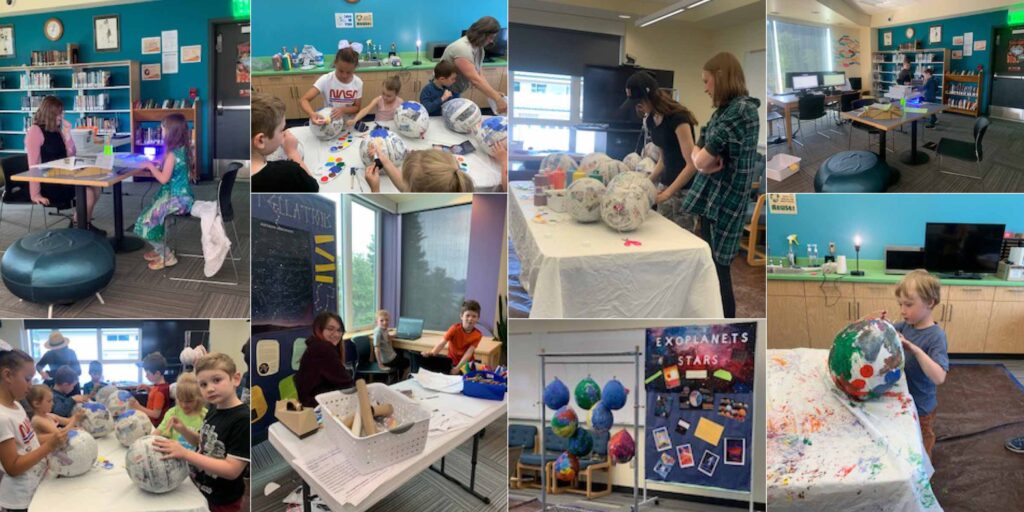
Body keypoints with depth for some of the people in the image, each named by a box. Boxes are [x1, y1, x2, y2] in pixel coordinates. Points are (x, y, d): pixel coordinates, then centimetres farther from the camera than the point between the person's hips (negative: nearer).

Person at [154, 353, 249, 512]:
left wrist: (185, 453, -30)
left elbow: (232, 470, -28)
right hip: (200, 491, 7)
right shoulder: (214, 409, -1)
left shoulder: (243, 419, -25)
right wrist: (184, 430, -4)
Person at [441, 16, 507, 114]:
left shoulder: (479, 48, 1)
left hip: (455, 94, 9)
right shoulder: (462, 49, -30)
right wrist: (497, 99, -39)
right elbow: (475, 80, -37)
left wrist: (493, 93, -19)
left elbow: (479, 75, -3)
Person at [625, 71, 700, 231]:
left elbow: (692, 164, -21)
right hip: (665, 184, 8)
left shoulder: (678, 118, -19)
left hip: (684, 189, -8)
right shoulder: (650, 120, 5)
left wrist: (668, 193, -24)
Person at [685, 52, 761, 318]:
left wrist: (704, 159, 1)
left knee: (717, 270, -3)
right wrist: (704, 160, -11)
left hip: (723, 202, -9)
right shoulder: (724, 110, 14)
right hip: (711, 198, 9)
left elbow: (703, 161, -20)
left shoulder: (742, 109, -16)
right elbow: (698, 150, 9)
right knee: (711, 267, 15)